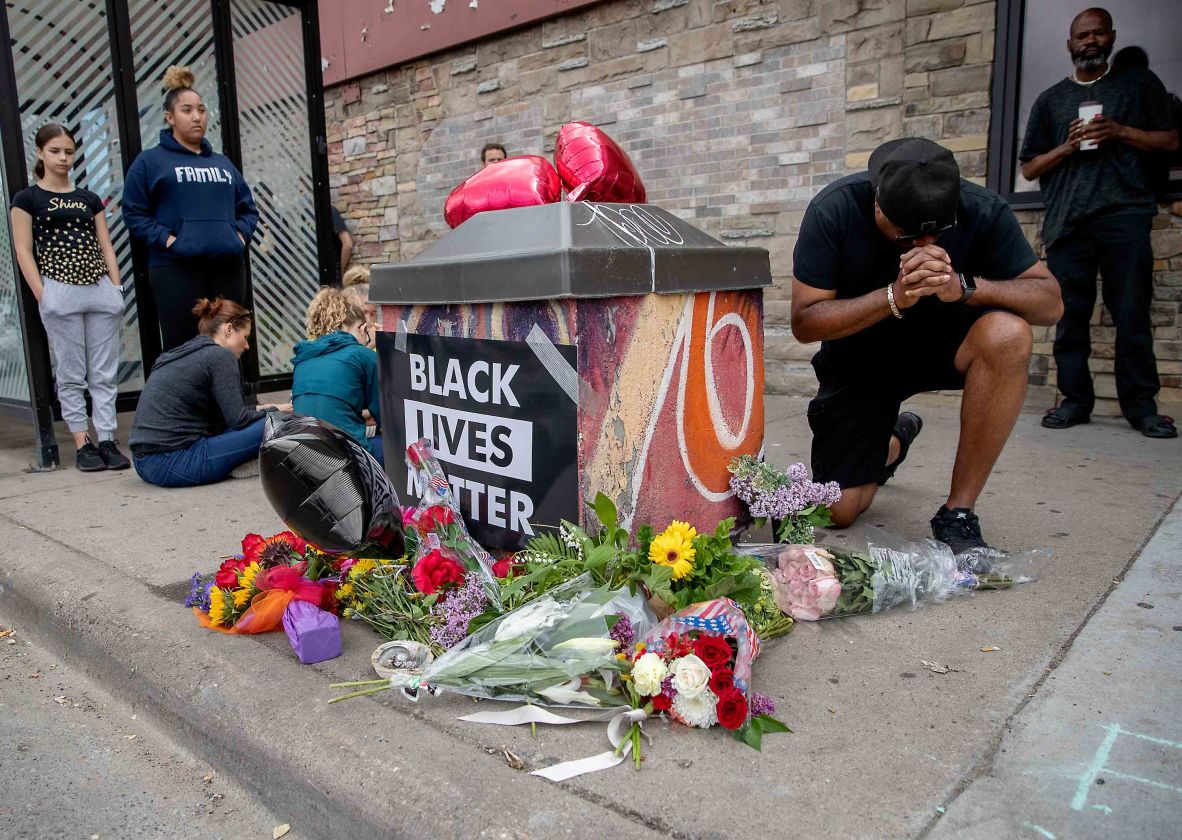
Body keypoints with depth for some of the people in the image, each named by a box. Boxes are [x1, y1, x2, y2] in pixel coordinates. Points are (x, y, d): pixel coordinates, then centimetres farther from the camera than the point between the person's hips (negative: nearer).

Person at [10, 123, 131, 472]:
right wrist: (43, 296, -9)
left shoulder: (89, 199, 16)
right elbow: (24, 251, 0)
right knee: (71, 374, 0)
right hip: (60, 292, -3)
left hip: (100, 290, 3)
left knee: (104, 373, 1)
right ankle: (82, 444, 5)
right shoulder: (27, 198, 5)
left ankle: (107, 440, 5)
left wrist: (116, 288, 3)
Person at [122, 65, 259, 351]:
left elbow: (248, 207, 22)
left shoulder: (222, 162, 20)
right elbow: (134, 213, 0)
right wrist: (166, 239, -12)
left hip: (228, 267, 5)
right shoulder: (150, 161, 4)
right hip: (176, 269, -4)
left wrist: (241, 234, 4)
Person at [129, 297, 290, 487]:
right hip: (171, 465, -9)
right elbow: (238, 420, -11)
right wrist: (275, 411, 5)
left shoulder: (183, 354, 18)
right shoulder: (220, 356, -8)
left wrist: (257, 410, 22)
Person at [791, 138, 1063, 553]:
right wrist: (894, 297, -36)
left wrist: (964, 287, -37)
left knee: (1008, 335, -35)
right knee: (838, 511, -7)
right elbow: (804, 322, -22)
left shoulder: (983, 210, -19)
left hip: (941, 342, 1)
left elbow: (1050, 301, -19)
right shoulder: (833, 210, -23)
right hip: (858, 358, 0)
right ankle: (894, 443, 31)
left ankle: (957, 513, -21)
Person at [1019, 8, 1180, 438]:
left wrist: (1120, 132, -2)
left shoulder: (1140, 83, 19)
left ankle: (1141, 405, 0)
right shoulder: (1050, 99, 21)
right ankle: (1075, 400, 5)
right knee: (1070, 317, -1)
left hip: (1125, 215, -1)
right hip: (1067, 222, 1)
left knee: (1133, 314, -5)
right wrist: (1068, 146, -1)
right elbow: (1029, 168, 17)